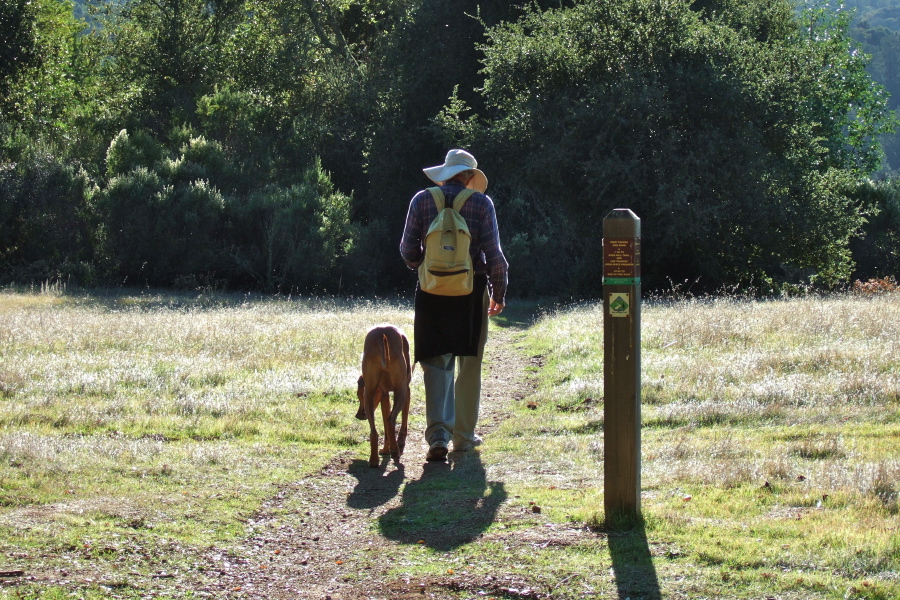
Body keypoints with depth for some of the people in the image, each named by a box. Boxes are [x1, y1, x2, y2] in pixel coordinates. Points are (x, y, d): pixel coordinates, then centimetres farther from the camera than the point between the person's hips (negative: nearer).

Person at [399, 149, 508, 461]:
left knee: (437, 363, 2)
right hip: (471, 292, -1)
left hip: (432, 292, 1)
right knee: (469, 364, 11)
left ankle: (438, 433, -15)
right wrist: (499, 292, 6)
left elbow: (408, 249, 1)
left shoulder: (422, 200, 2)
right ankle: (464, 435, 17)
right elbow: (494, 253, -5)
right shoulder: (481, 203, -2)